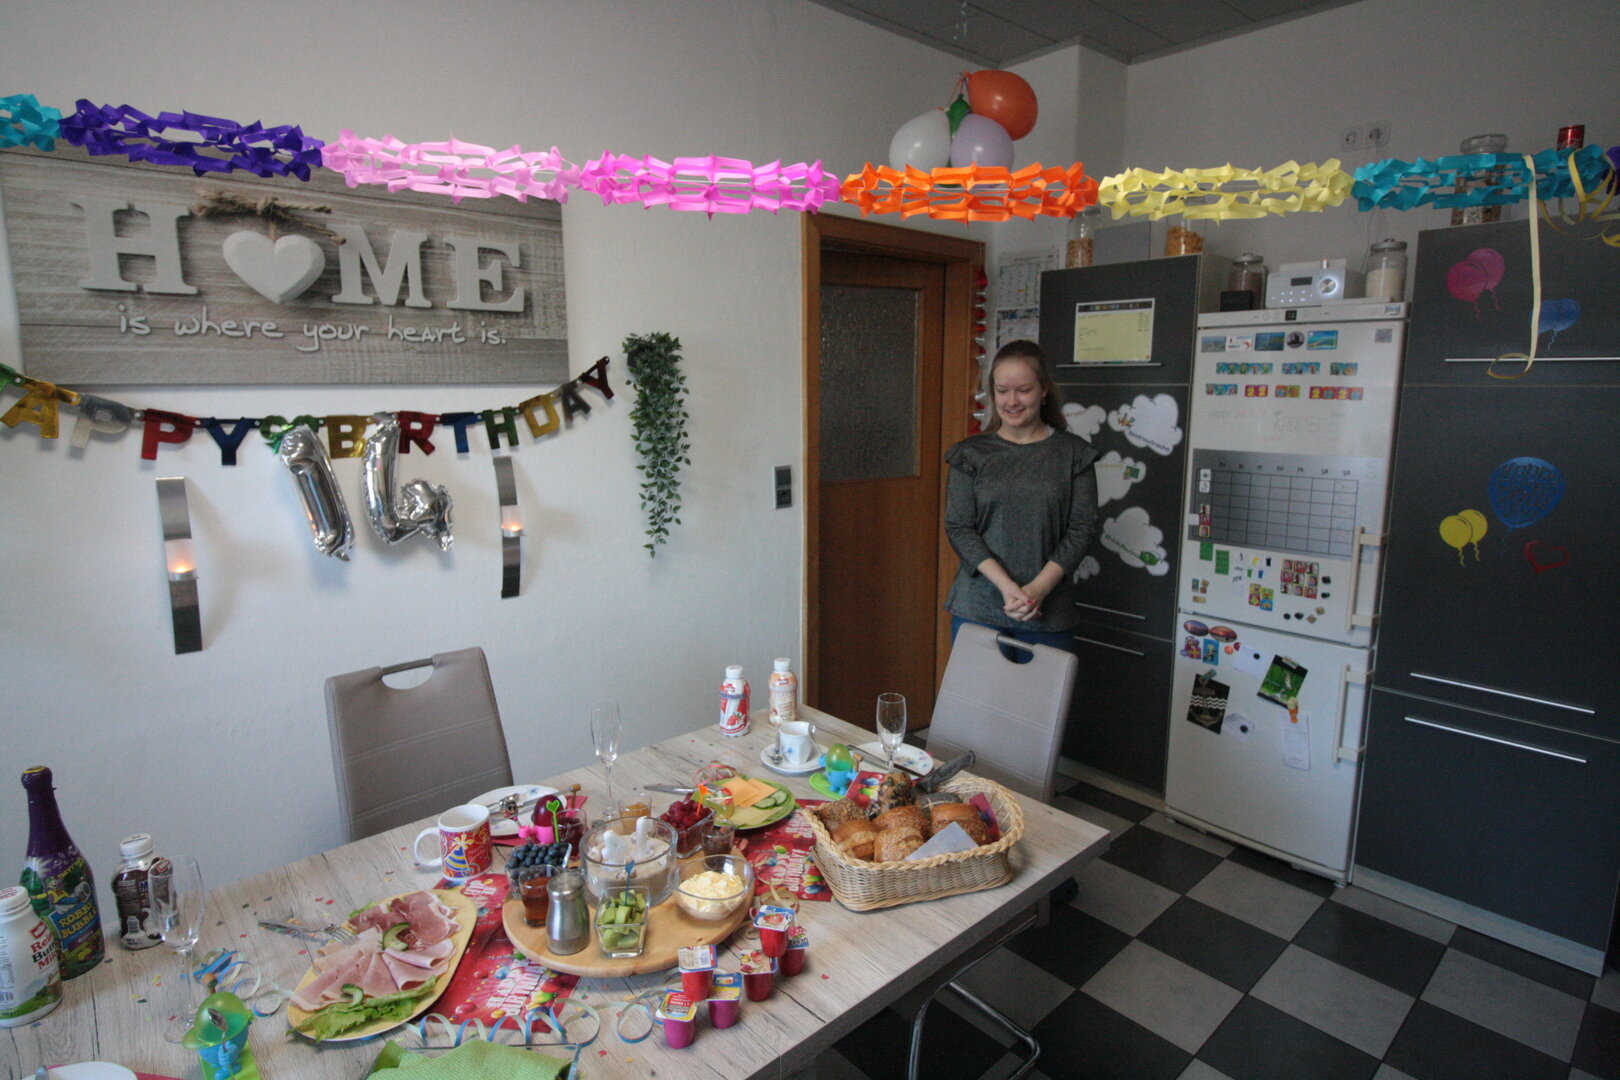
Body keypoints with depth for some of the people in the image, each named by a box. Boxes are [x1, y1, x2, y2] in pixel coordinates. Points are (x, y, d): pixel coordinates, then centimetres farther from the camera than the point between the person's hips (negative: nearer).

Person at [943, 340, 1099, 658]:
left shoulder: (1073, 453, 5)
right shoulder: (971, 453, 4)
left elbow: (1083, 528, 0)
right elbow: (958, 528, -1)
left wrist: (1038, 588, -13)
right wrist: (1006, 586, -13)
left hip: (1048, 611, 0)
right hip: (978, 608, 0)